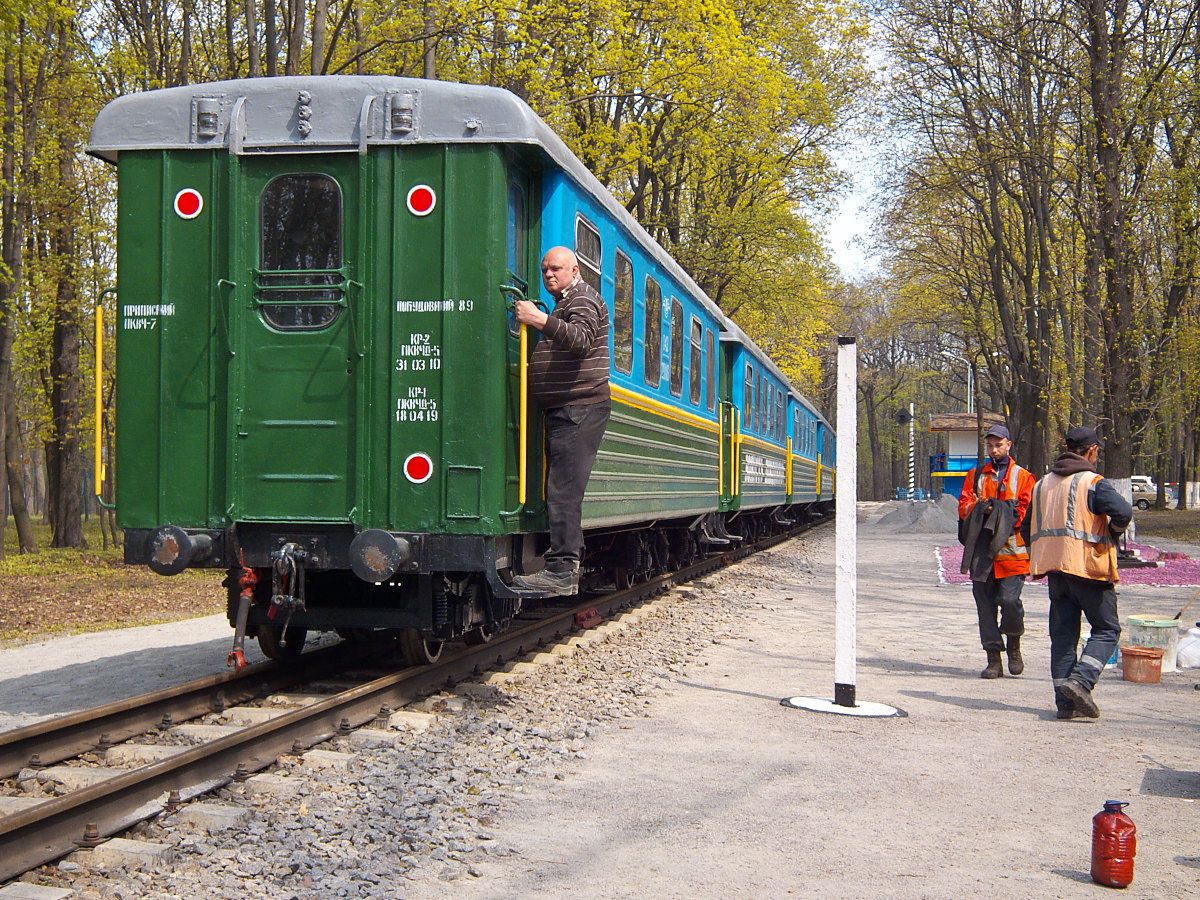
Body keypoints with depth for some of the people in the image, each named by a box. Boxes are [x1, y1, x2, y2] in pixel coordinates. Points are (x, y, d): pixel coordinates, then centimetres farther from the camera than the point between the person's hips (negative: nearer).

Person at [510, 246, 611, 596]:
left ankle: (561, 571, -19)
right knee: (560, 489, 11)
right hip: (566, 410, 11)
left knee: (563, 490, -15)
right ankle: (567, 564, 14)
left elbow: (582, 340, -27)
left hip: (578, 408, -11)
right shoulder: (566, 302, 26)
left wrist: (540, 320, -37)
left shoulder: (582, 299, -7)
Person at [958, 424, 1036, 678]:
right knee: (985, 604, 1)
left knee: (1009, 599, -14)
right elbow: (964, 505, 7)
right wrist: (981, 508, -12)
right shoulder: (975, 475, 18)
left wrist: (1004, 516, -14)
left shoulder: (1023, 477, 9)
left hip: (1011, 550, -3)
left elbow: (1026, 511, -1)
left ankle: (1014, 647, 12)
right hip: (981, 550, 3)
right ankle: (993, 659, 7)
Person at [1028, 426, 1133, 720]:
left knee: (1063, 634, 8)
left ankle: (1066, 701, 6)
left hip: (1054, 567, 7)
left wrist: (1037, 562, 21)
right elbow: (1123, 511, -22)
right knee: (1107, 629, 4)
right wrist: (1113, 533, -3)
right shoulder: (1092, 482, -9)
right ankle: (1081, 680, -15)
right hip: (1088, 565, -6)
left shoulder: (1043, 484, 15)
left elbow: (1033, 527, 19)